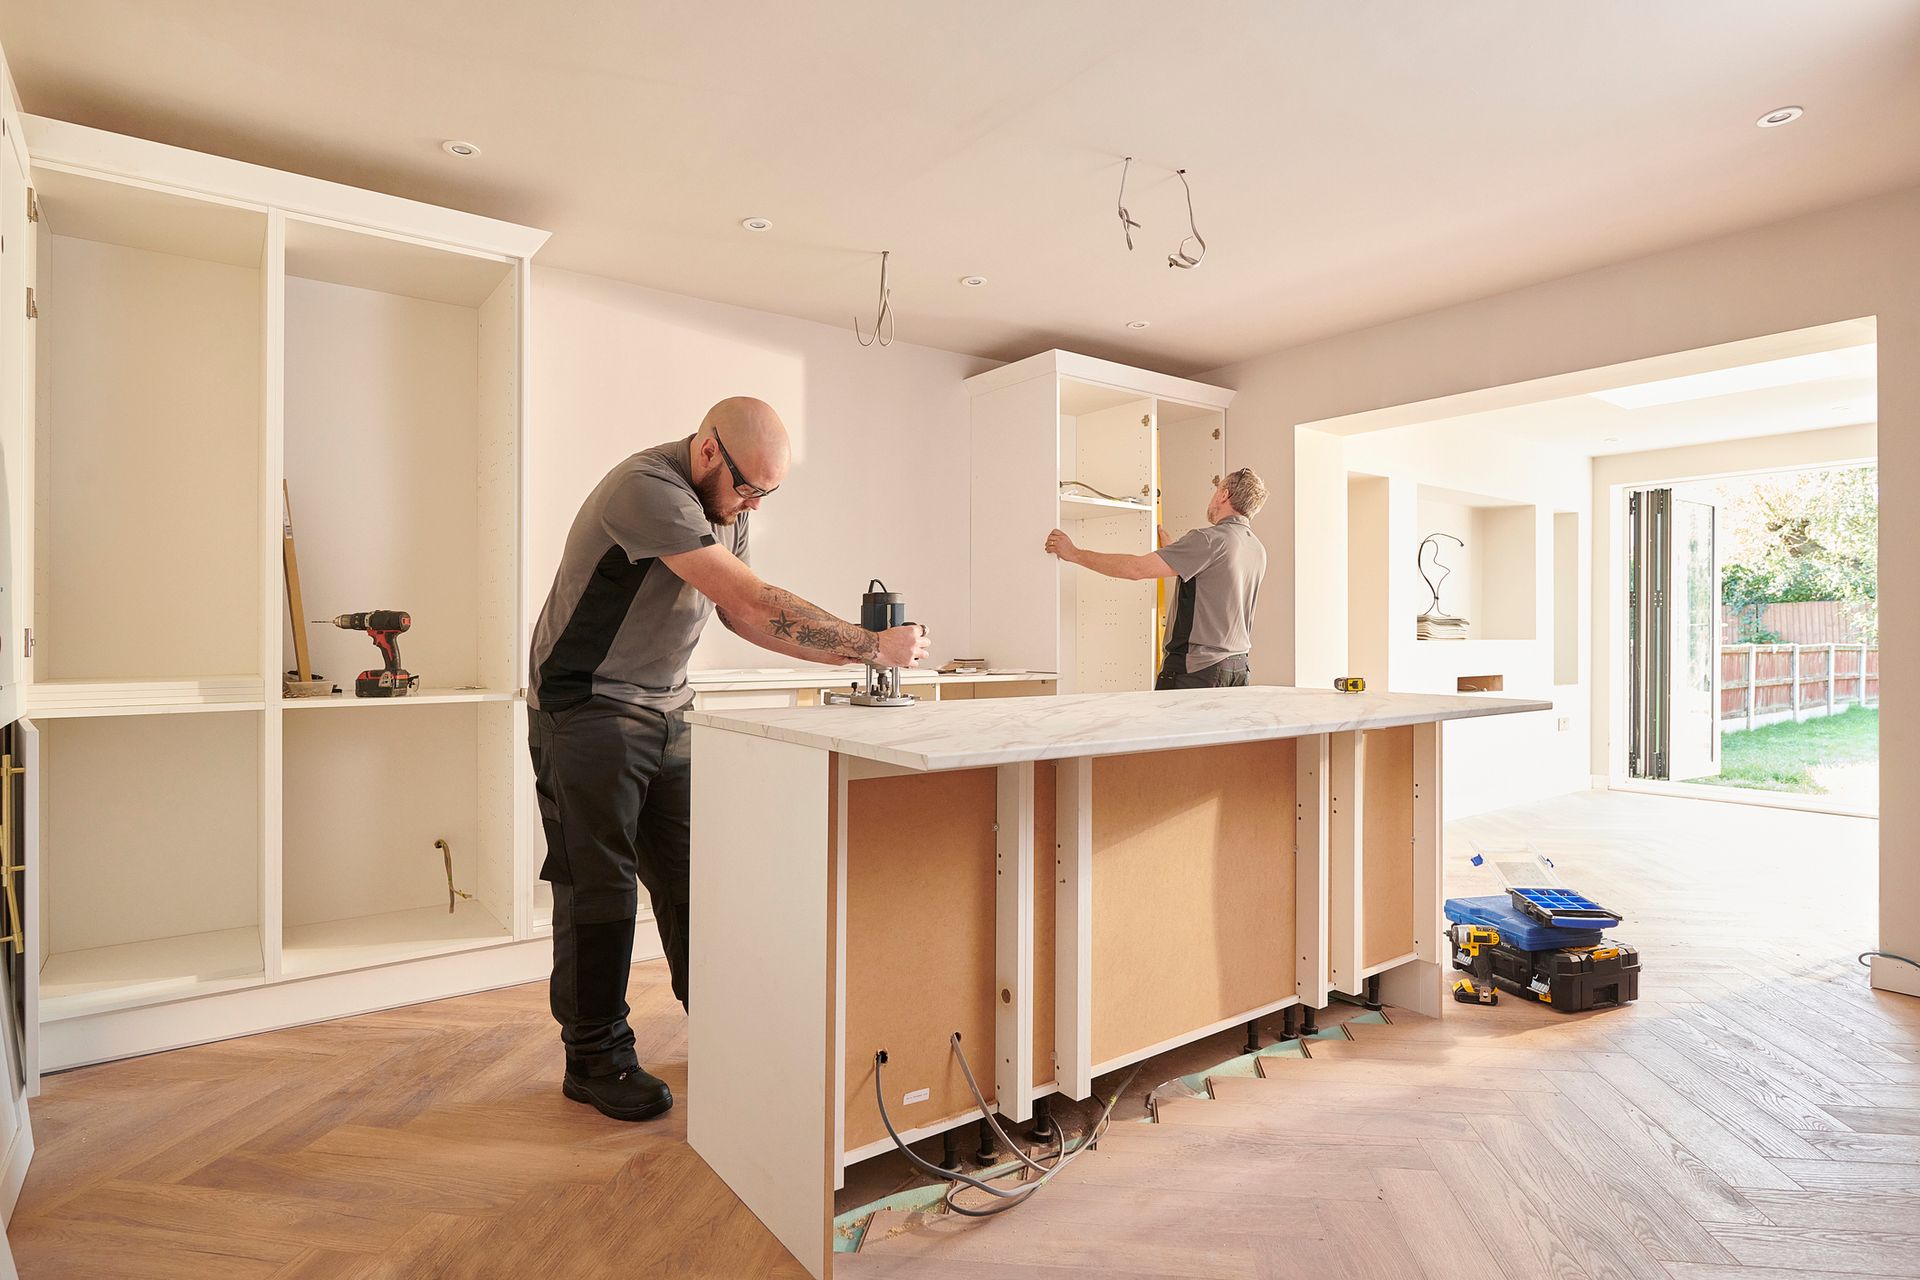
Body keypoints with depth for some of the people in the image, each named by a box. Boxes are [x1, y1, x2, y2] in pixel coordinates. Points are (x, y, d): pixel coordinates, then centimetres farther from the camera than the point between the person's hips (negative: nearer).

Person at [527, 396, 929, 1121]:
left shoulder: (726, 504, 4)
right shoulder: (648, 489, -25)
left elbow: (742, 617, 3)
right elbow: (753, 602, -32)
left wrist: (854, 654, -9)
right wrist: (872, 647, -29)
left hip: (667, 711, 8)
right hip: (587, 708, -7)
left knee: (690, 877, 8)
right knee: (599, 887, 0)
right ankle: (594, 1059, 16)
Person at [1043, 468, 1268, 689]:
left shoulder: (1211, 539, -13)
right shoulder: (1258, 550, 13)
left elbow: (1137, 568, -17)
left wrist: (1075, 553, -8)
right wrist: (1169, 547, 39)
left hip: (1197, 668, -8)